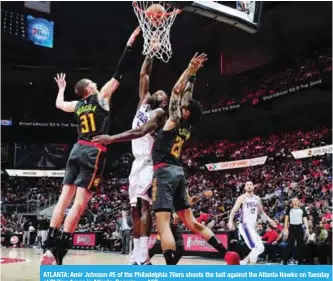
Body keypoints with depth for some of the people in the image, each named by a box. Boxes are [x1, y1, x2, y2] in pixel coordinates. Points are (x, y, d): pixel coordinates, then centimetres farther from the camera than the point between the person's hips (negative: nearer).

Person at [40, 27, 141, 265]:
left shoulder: (77, 105, 14)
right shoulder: (101, 96, 0)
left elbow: (59, 104, 36)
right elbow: (119, 74, -2)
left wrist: (61, 88, 54)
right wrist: (130, 44, 2)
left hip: (78, 150, 7)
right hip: (94, 153, -7)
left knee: (65, 198, 6)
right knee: (80, 203, -9)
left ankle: (49, 246, 5)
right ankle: (56, 252, -13)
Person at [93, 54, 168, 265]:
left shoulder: (160, 113, -4)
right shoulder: (144, 103, 19)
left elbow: (141, 132, -20)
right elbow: (144, 76, 24)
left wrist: (112, 139, -28)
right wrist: (149, 57, 17)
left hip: (149, 162, -8)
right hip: (138, 162, 8)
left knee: (143, 204, -21)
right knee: (135, 208, 5)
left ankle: (143, 258, -27)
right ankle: (136, 257, 7)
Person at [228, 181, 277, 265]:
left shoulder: (257, 199, 14)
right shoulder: (242, 198, -5)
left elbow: (261, 211, 25)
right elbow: (234, 210, -12)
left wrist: (270, 220, 19)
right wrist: (230, 221, -26)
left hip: (252, 226, 8)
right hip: (245, 226, -8)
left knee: (260, 248, 10)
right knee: (256, 248, -16)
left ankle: (242, 262, 16)